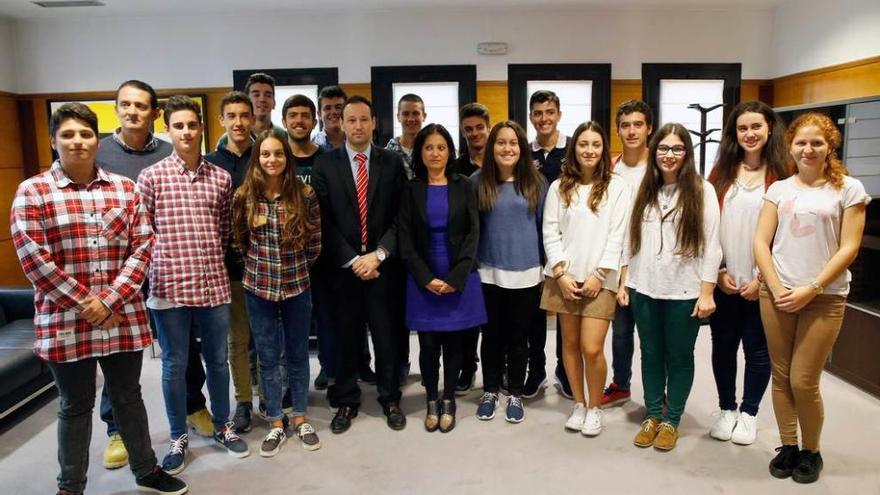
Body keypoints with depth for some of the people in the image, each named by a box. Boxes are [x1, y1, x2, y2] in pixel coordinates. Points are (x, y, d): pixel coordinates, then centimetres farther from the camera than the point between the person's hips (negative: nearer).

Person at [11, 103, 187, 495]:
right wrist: (85, 304, -12)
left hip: (123, 317, 2)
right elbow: (33, 258, -9)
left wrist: (109, 300, -11)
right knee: (75, 406, 12)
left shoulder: (125, 188, 4)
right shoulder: (32, 192, -3)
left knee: (128, 396, 16)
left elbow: (142, 247, -1)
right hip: (65, 321, -2)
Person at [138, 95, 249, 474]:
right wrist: (165, 262, -1)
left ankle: (223, 426, 32)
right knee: (175, 365, 10)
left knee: (217, 359, 14)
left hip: (213, 283, 3)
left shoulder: (221, 178, 6)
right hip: (169, 285, -2)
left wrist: (210, 260, 9)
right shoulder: (151, 176, -2)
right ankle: (178, 438, 26)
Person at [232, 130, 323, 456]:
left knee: (298, 354, 12)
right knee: (267, 357, 10)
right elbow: (239, 240, 7)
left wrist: (298, 268, 8)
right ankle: (276, 424, 24)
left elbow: (314, 241, 1)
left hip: (297, 285, -1)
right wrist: (257, 265, 11)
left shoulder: (305, 195, -9)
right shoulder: (244, 196, -5)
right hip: (258, 286, 1)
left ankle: (300, 418, 28)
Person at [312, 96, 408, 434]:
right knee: (346, 338, 10)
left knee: (388, 336, 10)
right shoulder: (325, 164, 1)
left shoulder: (392, 163, 3)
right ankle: (346, 402, 28)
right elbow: (324, 220, -4)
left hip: (384, 266, 0)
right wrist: (352, 260, -11)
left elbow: (401, 217, -2)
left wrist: (378, 255, -12)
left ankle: (390, 399, 28)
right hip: (342, 266, 0)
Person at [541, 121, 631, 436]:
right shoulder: (559, 187, 7)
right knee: (570, 343, 9)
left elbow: (616, 236, -3)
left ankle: (594, 408, 15)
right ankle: (578, 403, 26)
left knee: (592, 349, -7)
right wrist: (561, 273, -6)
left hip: (599, 278, -2)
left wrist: (598, 275, -8)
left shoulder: (618, 187, 1)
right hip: (564, 276, 2)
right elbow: (550, 233, 3)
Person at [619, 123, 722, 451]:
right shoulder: (645, 191, 10)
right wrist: (624, 282, 8)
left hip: (684, 291, -3)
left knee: (679, 357, 9)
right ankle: (652, 416, 26)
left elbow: (711, 245, -7)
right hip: (645, 288, 4)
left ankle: (672, 420, 23)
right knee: (651, 354, 12)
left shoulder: (702, 191, -3)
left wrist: (706, 292, -11)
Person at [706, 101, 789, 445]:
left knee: (757, 348, 8)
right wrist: (718, 271, -5)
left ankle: (749, 414, 25)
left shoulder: (780, 175, -3)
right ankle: (726, 410, 27)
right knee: (723, 346, 11)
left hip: (760, 282, -2)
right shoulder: (721, 172, 6)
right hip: (723, 280, 3)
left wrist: (762, 278, -10)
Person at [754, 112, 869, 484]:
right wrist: (775, 287, -8)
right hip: (776, 294, 3)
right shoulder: (779, 189, 8)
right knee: (781, 376, 8)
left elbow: (848, 248, -5)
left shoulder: (848, 188, 1)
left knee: (804, 382, -2)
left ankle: (811, 452, 21)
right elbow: (761, 242, 4)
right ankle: (787, 446, 24)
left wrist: (811, 289, -13)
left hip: (824, 297, -3)